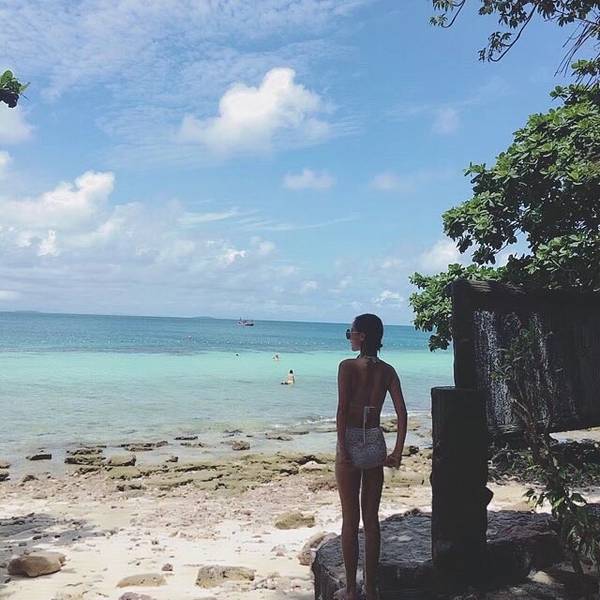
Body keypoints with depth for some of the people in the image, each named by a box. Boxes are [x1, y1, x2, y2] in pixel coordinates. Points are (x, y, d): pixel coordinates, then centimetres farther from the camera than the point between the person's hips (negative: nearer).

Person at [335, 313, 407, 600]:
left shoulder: (348, 366, -9)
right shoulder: (387, 370, 4)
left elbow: (342, 409, -16)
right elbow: (402, 413, -1)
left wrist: (342, 449, -15)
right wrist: (397, 452, 2)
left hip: (351, 443, -4)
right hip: (376, 443, 4)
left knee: (350, 519, 6)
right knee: (372, 518, 12)